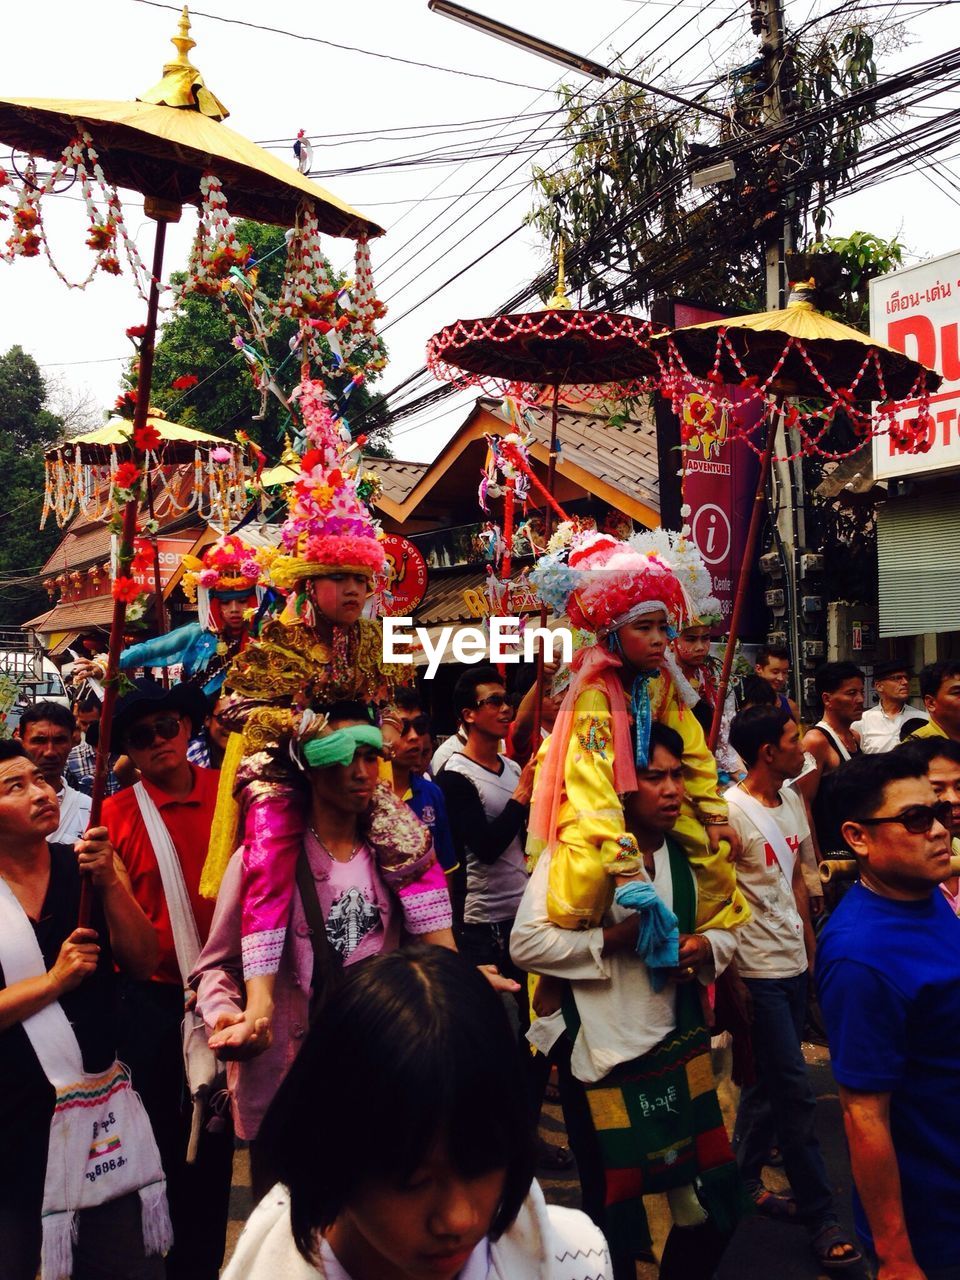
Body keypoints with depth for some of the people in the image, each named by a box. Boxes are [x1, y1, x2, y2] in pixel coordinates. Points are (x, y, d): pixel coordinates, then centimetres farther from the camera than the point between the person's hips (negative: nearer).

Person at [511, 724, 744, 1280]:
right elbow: (527, 943, -20)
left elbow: (726, 928, 13)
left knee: (714, 1203, 14)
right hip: (604, 1060, -5)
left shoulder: (689, 853, 4)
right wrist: (617, 937, -23)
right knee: (616, 1221, 12)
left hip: (680, 1047, 5)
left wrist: (704, 947, -9)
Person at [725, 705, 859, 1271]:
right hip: (757, 970, -8)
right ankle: (822, 1217, 12)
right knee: (795, 1091, -1)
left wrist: (811, 947, 17)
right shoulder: (731, 811, -18)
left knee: (770, 1083, 18)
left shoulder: (792, 801, 7)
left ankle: (748, 1180, 33)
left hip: (793, 963, 8)